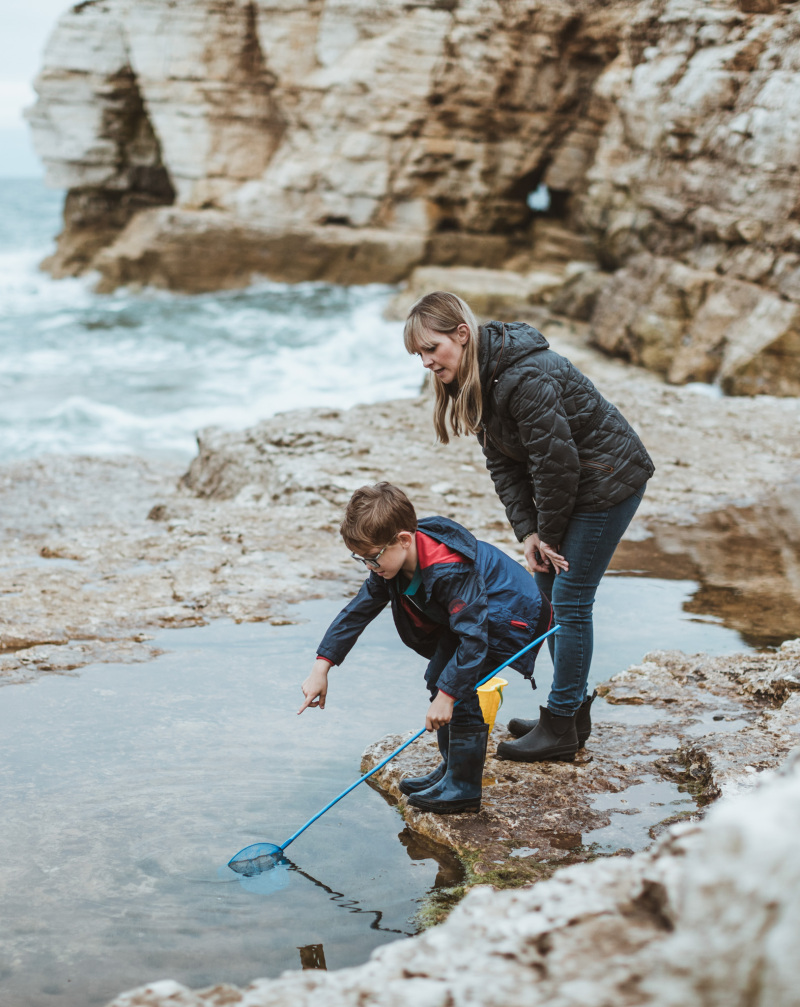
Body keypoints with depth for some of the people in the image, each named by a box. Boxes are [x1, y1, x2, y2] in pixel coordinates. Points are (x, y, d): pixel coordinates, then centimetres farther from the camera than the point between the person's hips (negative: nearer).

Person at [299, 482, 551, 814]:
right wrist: (321, 668, -9)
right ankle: (452, 768, 24)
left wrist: (448, 694, -37)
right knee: (438, 678, 9)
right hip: (471, 615, 10)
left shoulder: (450, 570, -38)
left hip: (511, 617, -10)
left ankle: (463, 789, -8)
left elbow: (473, 638, -38)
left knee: (462, 690, -19)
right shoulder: (392, 563, -10)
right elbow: (358, 611, -4)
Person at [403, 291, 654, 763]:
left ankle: (561, 728, 1)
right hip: (571, 483, 10)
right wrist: (528, 532, -8)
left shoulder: (525, 377, -30)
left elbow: (555, 459, -26)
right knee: (549, 589, 12)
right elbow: (504, 464, 2)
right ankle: (575, 710, 22)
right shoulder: (476, 378, 1)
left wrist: (549, 535, -13)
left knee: (570, 598, -8)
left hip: (610, 480, -10)